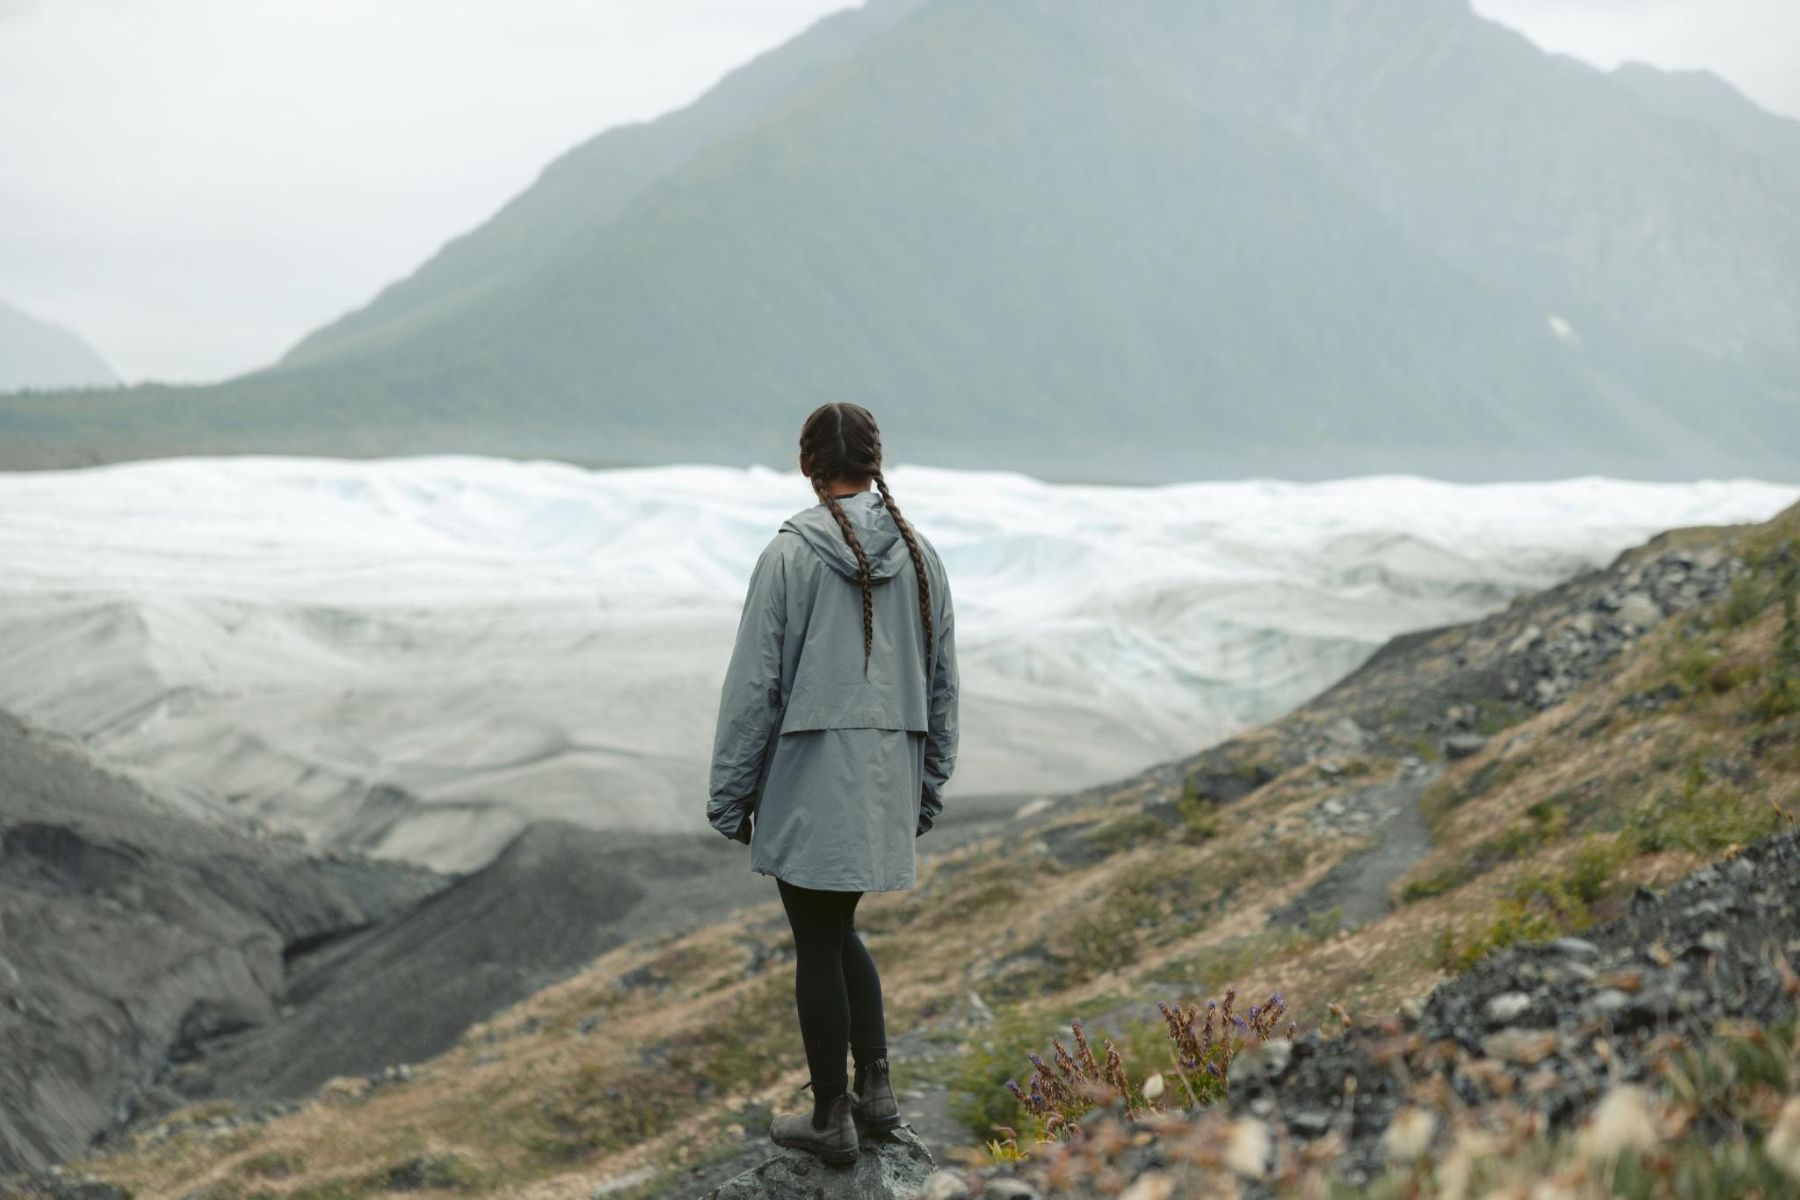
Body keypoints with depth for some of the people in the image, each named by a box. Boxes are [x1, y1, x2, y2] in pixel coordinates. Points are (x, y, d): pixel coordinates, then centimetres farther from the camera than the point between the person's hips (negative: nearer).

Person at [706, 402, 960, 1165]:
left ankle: (831, 1120, 15)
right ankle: (875, 1088, 19)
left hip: (811, 777, -5)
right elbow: (943, 684, 10)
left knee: (818, 943, 6)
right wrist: (928, 788, 19)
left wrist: (730, 795, -1)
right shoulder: (919, 557, 4)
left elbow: (753, 684, -9)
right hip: (889, 777, 5)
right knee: (837, 929, 22)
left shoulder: (791, 554, -11)